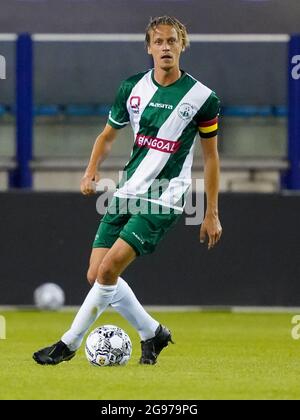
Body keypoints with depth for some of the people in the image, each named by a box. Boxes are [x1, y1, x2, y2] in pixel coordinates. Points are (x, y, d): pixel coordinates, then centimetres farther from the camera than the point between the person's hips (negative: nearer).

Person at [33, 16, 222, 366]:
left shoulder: (201, 97, -5)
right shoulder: (132, 88, 5)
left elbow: (211, 156, 3)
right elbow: (108, 134, 19)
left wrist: (212, 214, 2)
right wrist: (91, 172, 0)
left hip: (164, 201, -5)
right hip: (126, 193, 5)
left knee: (108, 268, -18)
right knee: (96, 275, 0)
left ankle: (69, 344, -7)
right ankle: (153, 334, 19)